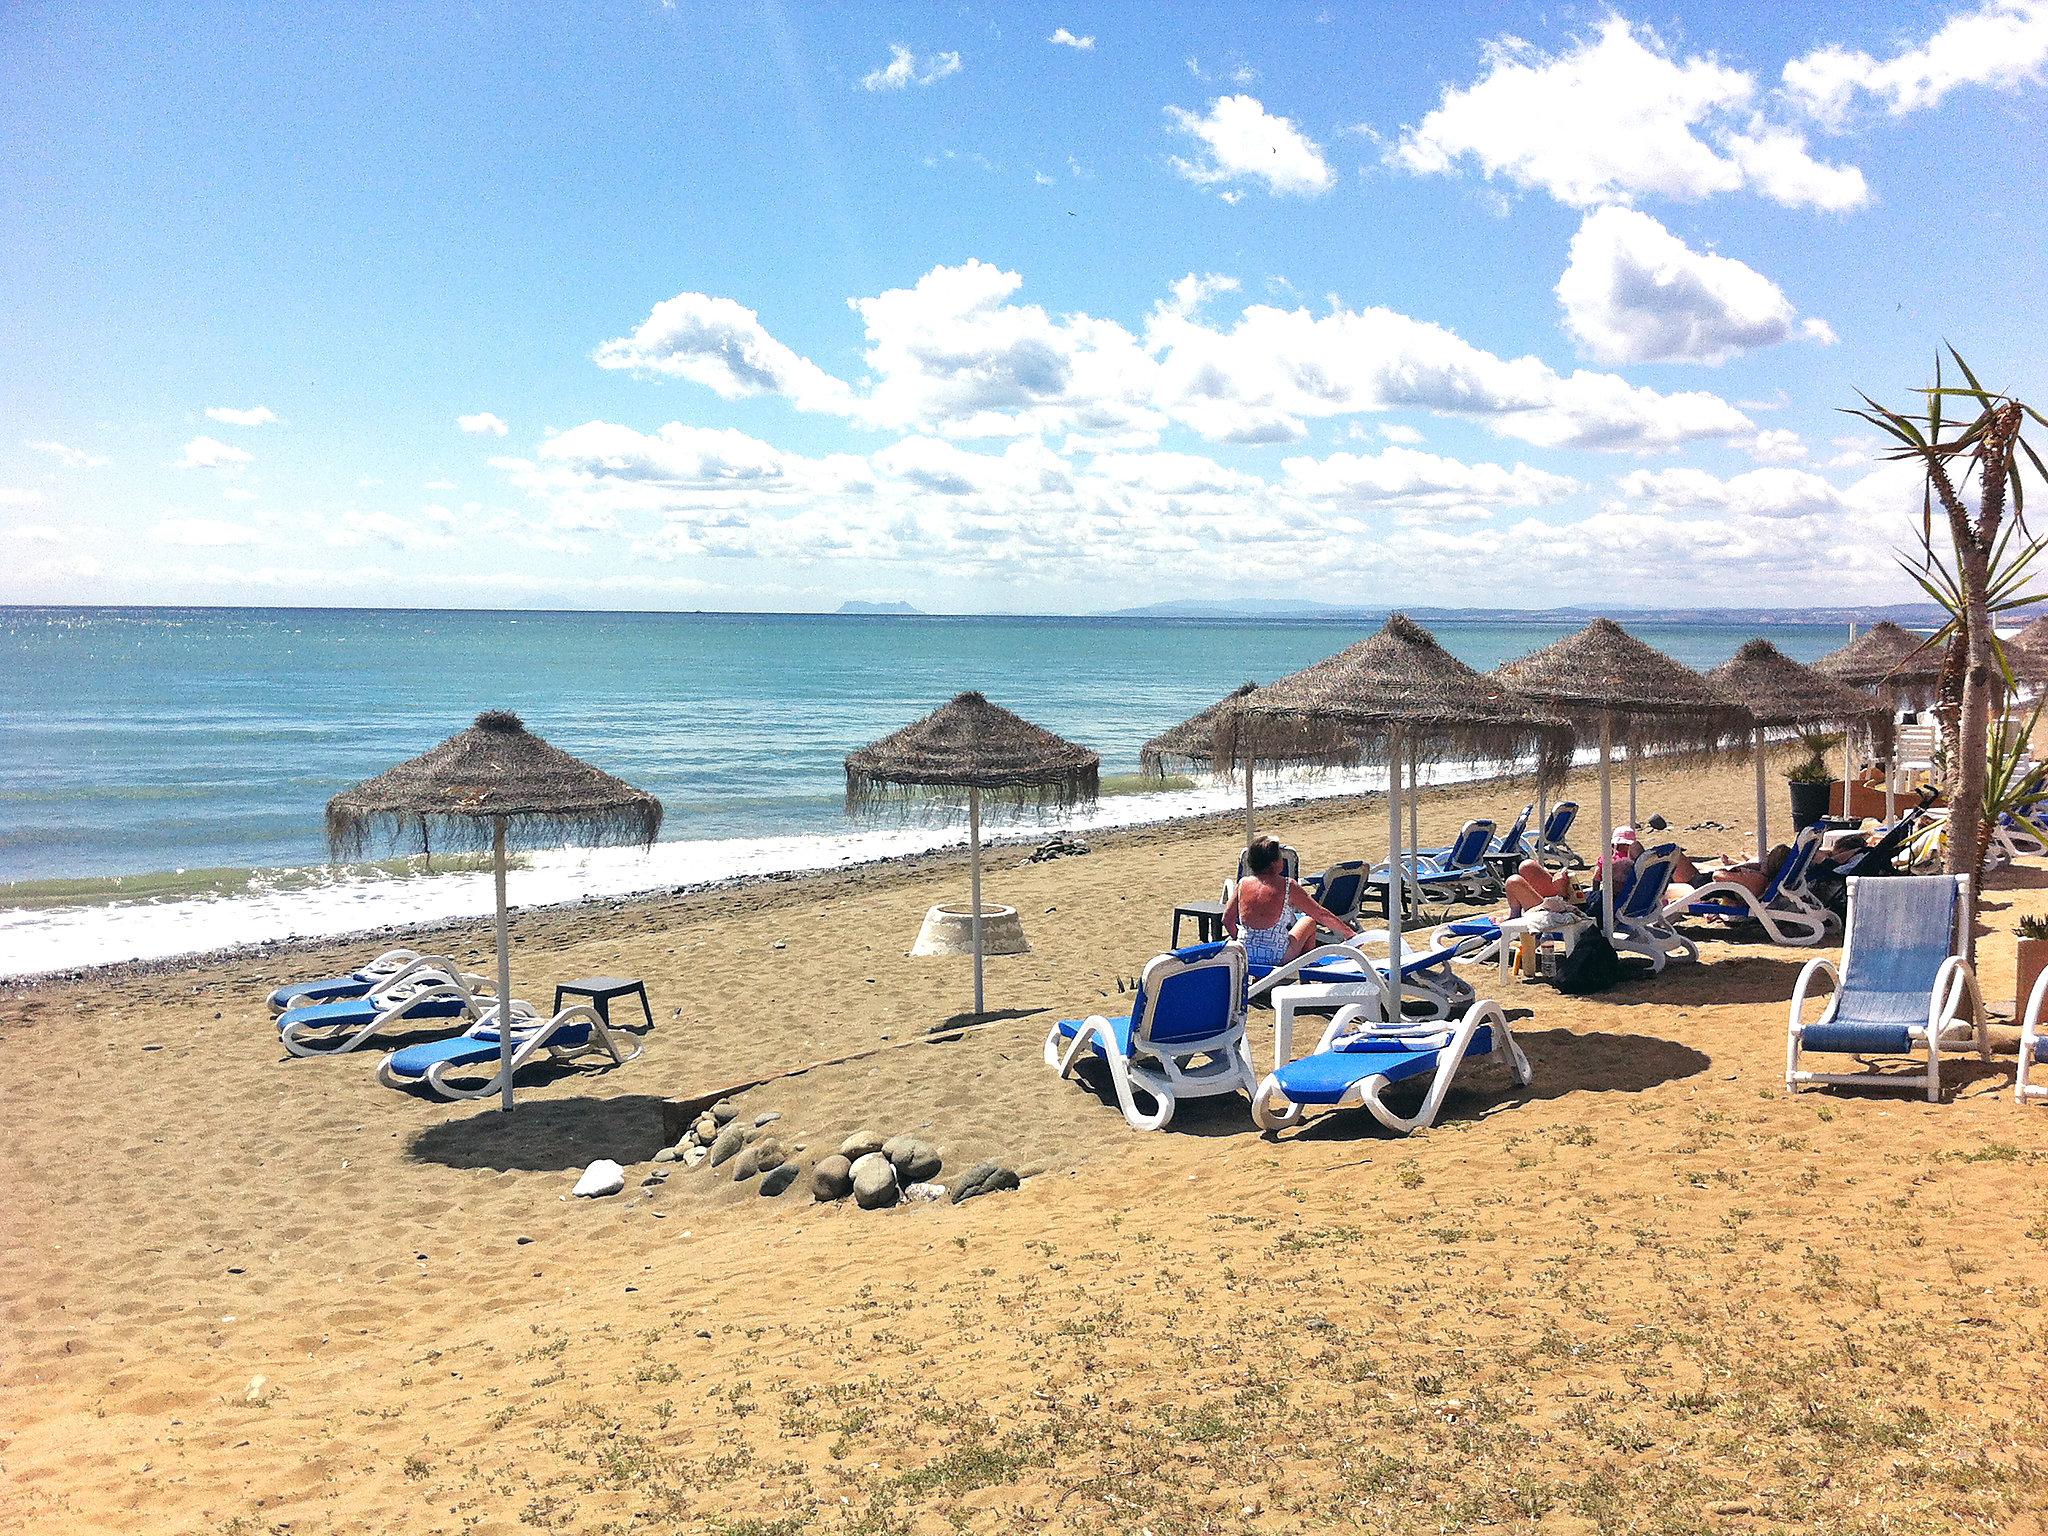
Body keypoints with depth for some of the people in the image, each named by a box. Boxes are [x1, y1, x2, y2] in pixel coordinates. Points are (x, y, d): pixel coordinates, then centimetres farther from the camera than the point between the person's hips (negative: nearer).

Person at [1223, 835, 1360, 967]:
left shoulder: (1243, 883, -2)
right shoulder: (1287, 886, -11)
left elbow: (1227, 920, 5)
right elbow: (1322, 915, -5)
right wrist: (1350, 934, 5)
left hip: (1245, 956, 4)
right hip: (1277, 957, -4)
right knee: (1309, 922, 23)